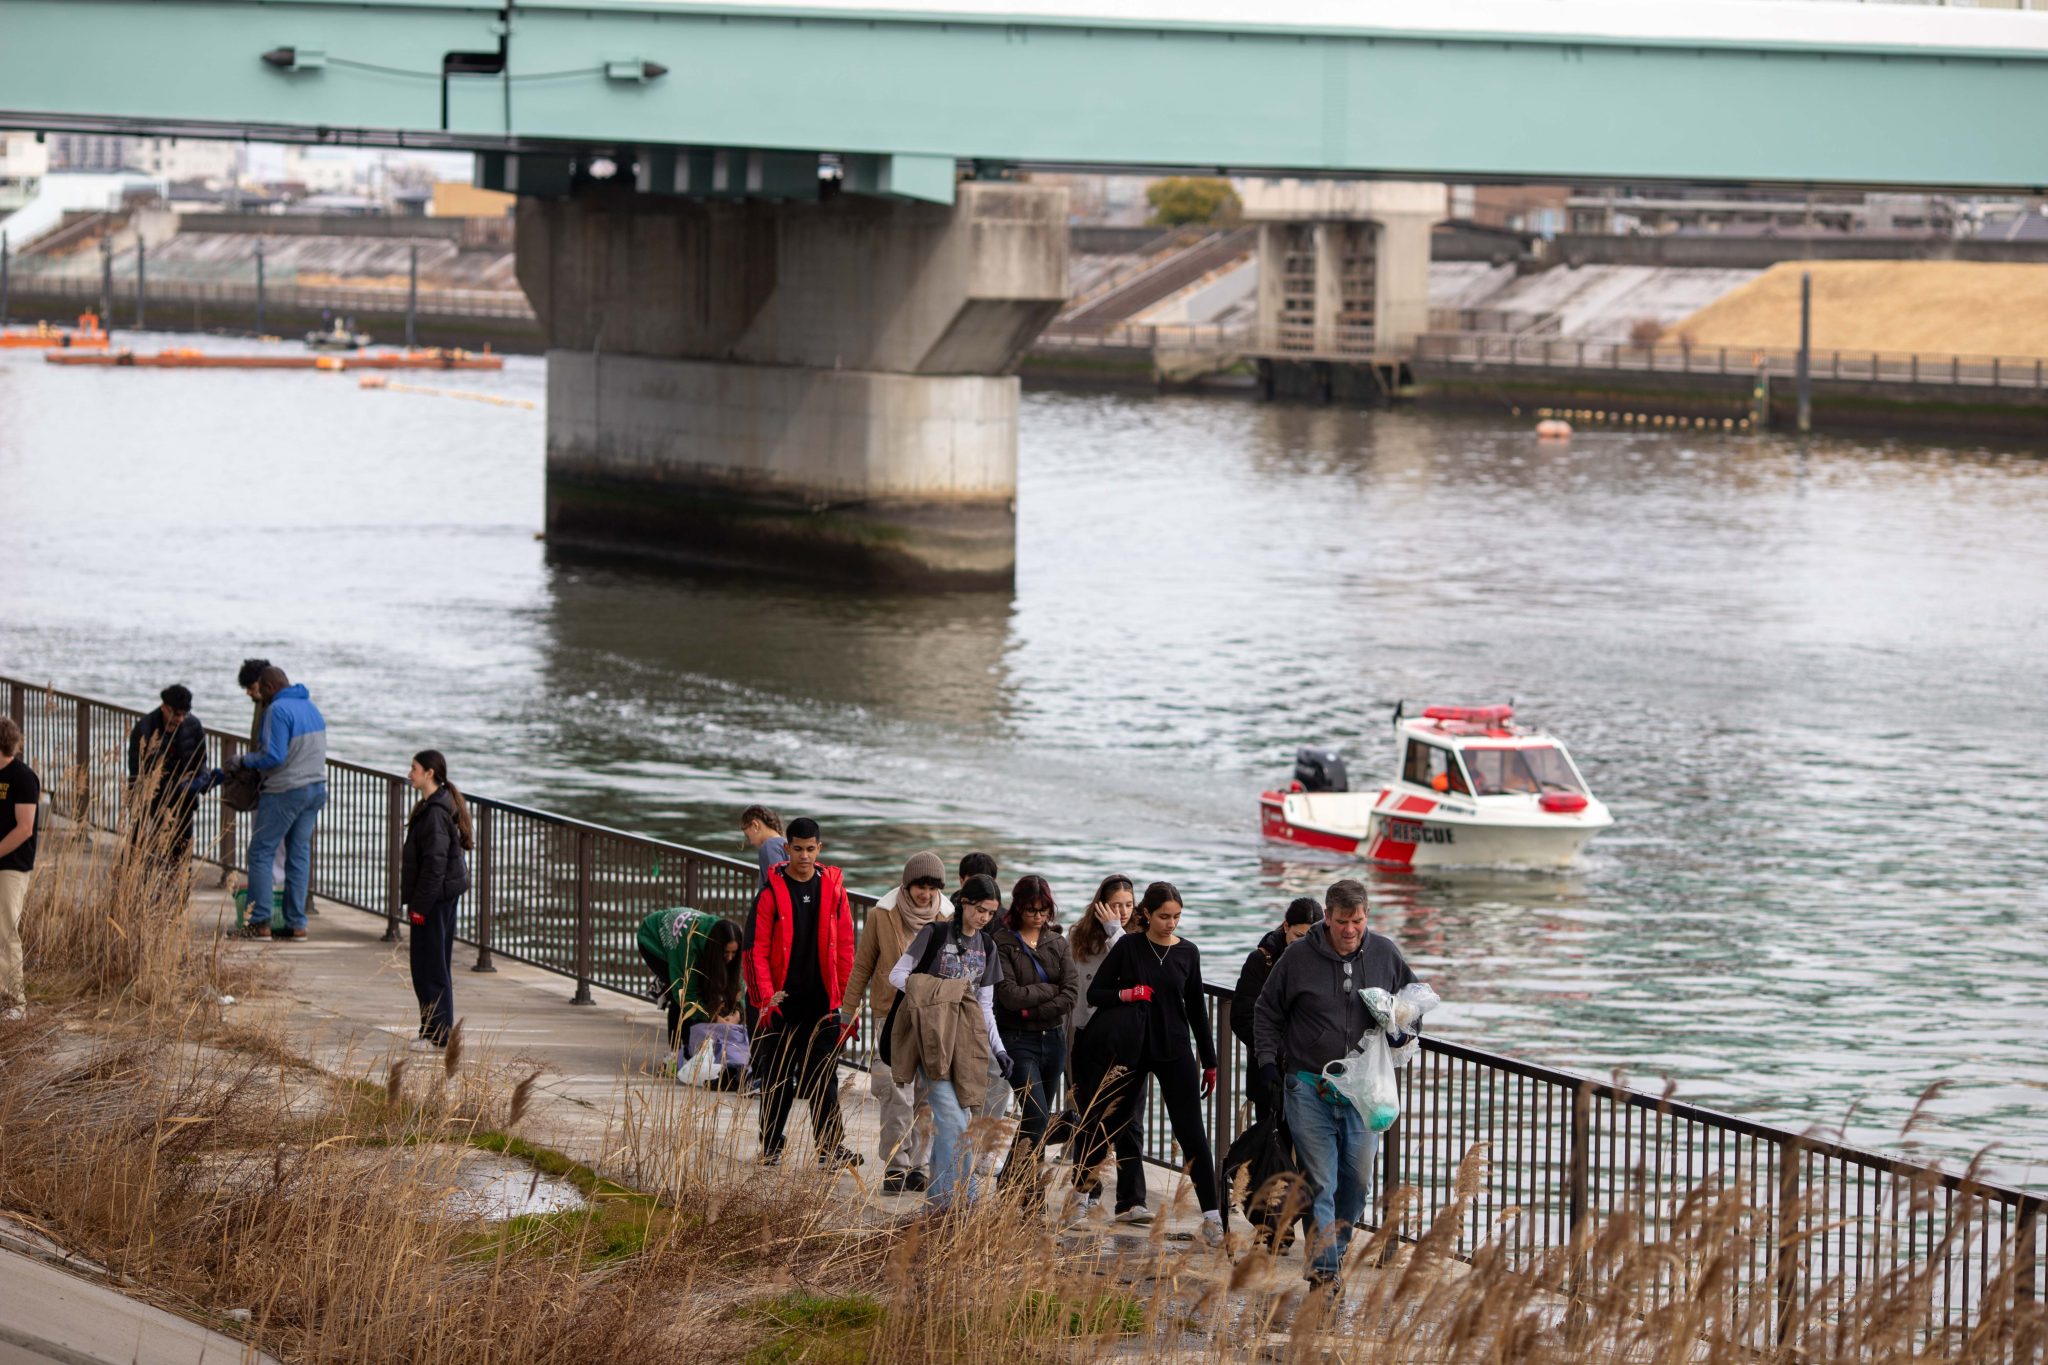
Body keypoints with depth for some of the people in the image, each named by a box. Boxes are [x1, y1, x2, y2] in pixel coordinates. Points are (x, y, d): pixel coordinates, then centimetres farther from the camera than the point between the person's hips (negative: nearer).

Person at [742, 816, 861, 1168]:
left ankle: (831, 1148, -7)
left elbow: (845, 946, 9)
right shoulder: (773, 892, -2)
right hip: (783, 1001, -1)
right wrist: (766, 995, -13)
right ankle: (771, 1148, 15)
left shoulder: (833, 889, 5)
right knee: (778, 1077, 6)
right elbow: (755, 948, -4)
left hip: (823, 1000, 1)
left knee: (823, 1076, -4)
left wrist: (846, 998, 4)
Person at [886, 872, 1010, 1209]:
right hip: (932, 1040, -6)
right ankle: (957, 1199, -19)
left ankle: (940, 1199, 9)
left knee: (955, 1121, 3)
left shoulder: (986, 947, 16)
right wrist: (934, 995, -15)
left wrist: (998, 1049, 9)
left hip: (965, 1043, 6)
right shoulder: (935, 934, -1)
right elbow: (897, 975, -2)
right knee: (952, 1121, -16)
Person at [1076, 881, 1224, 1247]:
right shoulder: (1128, 947, -3)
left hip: (1175, 1050, 1)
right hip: (1132, 1049, -1)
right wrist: (1125, 994, -20)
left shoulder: (1188, 952, 3)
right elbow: (1094, 993, 0)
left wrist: (1209, 1062, 12)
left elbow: (1196, 1008, 10)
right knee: (1112, 1122, 9)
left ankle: (1212, 1216, -9)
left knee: (1191, 1132, -6)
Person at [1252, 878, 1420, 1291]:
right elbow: (1267, 1013, 8)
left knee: (1358, 1182, 8)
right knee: (1320, 1183, -7)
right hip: (1308, 1090, -3)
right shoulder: (1299, 958, -4)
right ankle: (1326, 1267, -9)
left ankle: (1334, 1249, 28)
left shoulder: (1384, 954, 2)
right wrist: (1267, 1060, -3)